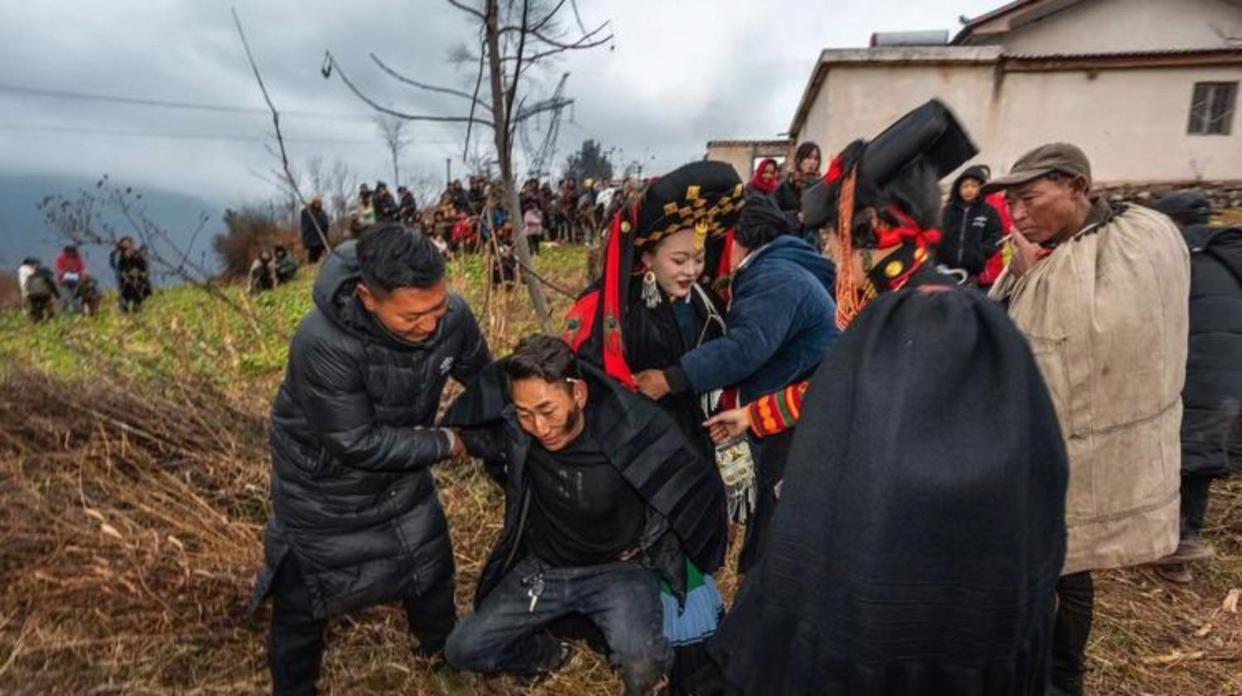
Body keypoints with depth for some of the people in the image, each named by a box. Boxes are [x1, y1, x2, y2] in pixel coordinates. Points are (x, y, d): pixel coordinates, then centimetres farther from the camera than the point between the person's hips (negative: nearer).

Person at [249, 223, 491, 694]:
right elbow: (359, 444, -32)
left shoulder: (452, 315, -24)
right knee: (304, 597, 15)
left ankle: (443, 648, 52)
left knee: (432, 568, 22)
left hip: (403, 470, 5)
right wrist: (446, 444, -22)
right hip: (323, 487, -4)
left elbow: (486, 382, -4)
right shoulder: (322, 344, -39)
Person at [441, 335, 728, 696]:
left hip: (619, 569, -3)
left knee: (641, 664, -29)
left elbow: (698, 489, -11)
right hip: (542, 568, 4)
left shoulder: (633, 428, -27)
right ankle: (547, 653, 26)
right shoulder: (511, 430, -19)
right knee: (463, 650, -3)